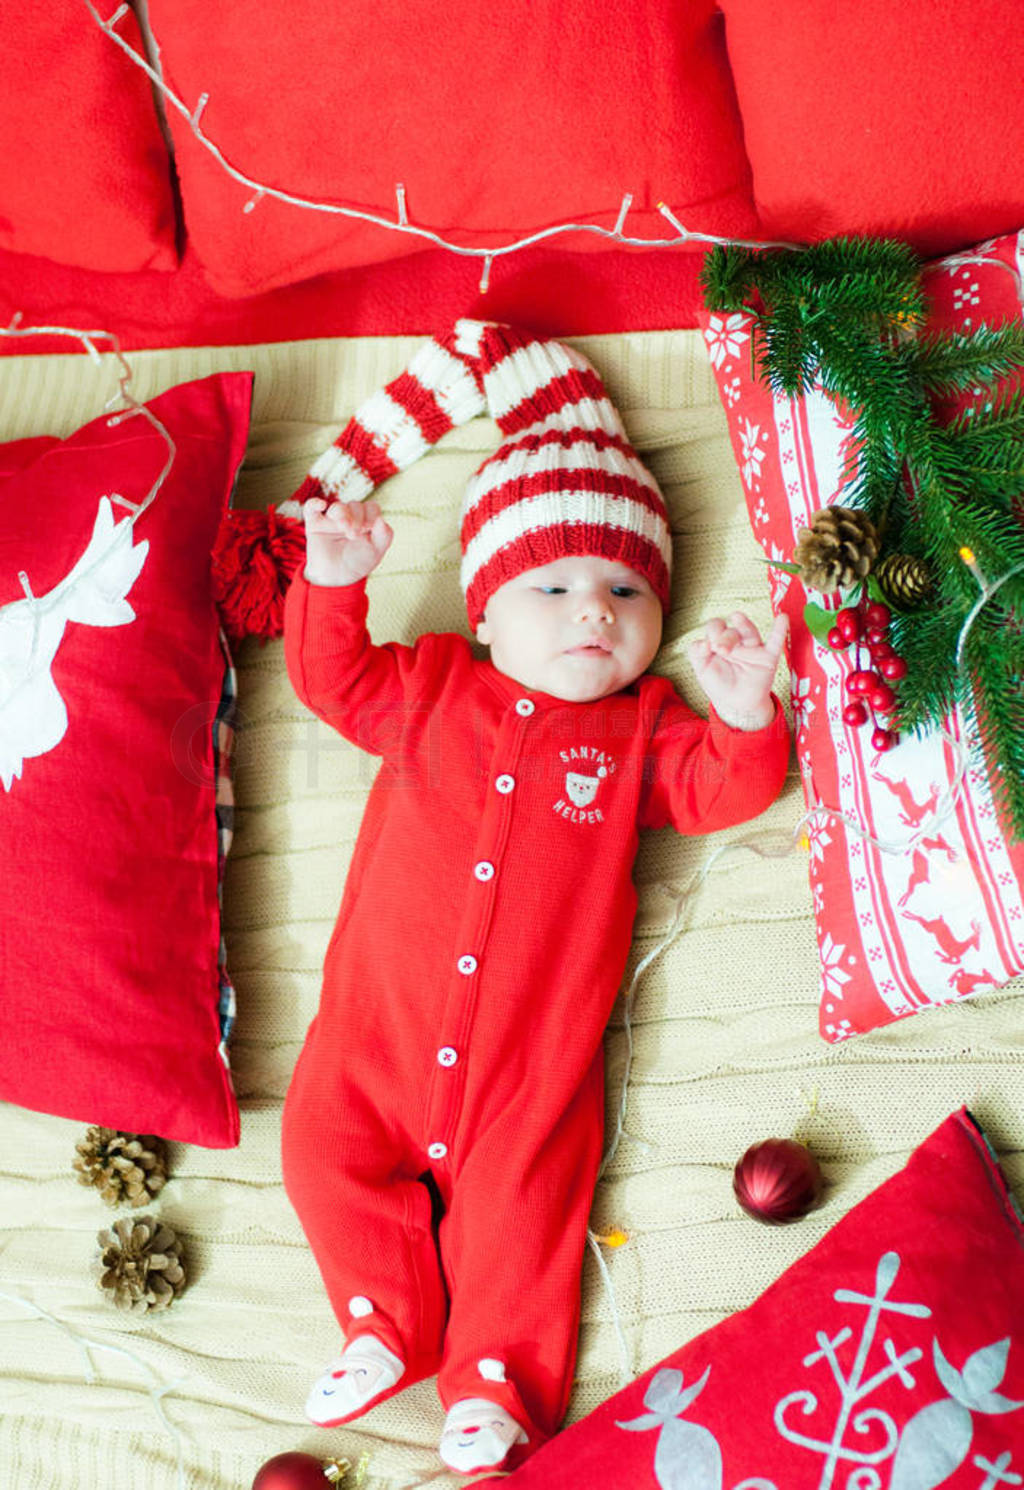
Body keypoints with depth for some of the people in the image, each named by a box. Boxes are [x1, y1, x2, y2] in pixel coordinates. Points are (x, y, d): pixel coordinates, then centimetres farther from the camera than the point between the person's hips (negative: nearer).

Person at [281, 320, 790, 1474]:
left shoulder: (640, 730, 9)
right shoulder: (430, 687, 11)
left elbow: (722, 791, 3)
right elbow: (333, 679, 12)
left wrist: (743, 714, -17)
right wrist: (334, 583, -3)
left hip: (530, 1053, -2)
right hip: (380, 1026, 2)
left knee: (520, 1193, -4)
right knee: (325, 1144, 0)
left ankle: (495, 1380, 13)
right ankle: (386, 1328, 16)